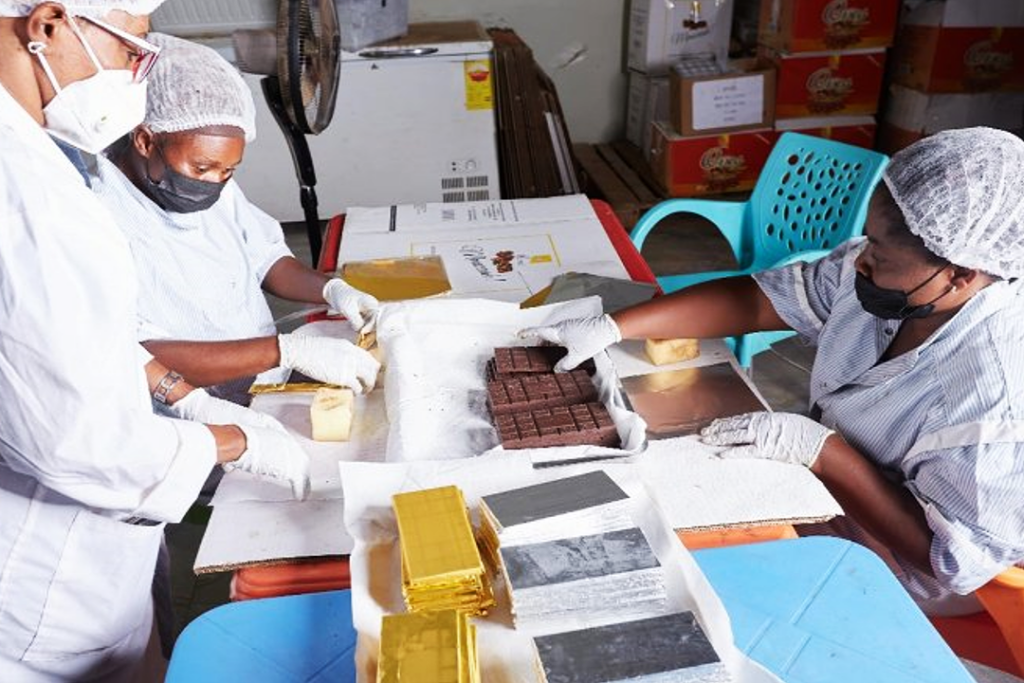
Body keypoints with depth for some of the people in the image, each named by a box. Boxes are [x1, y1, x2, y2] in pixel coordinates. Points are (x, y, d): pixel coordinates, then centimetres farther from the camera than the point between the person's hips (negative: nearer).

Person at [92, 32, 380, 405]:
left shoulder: (211, 182, 4)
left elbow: (265, 258, 16)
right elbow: (138, 360, -29)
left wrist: (333, 290, -4)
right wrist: (288, 350, -34)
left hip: (273, 382, 7)